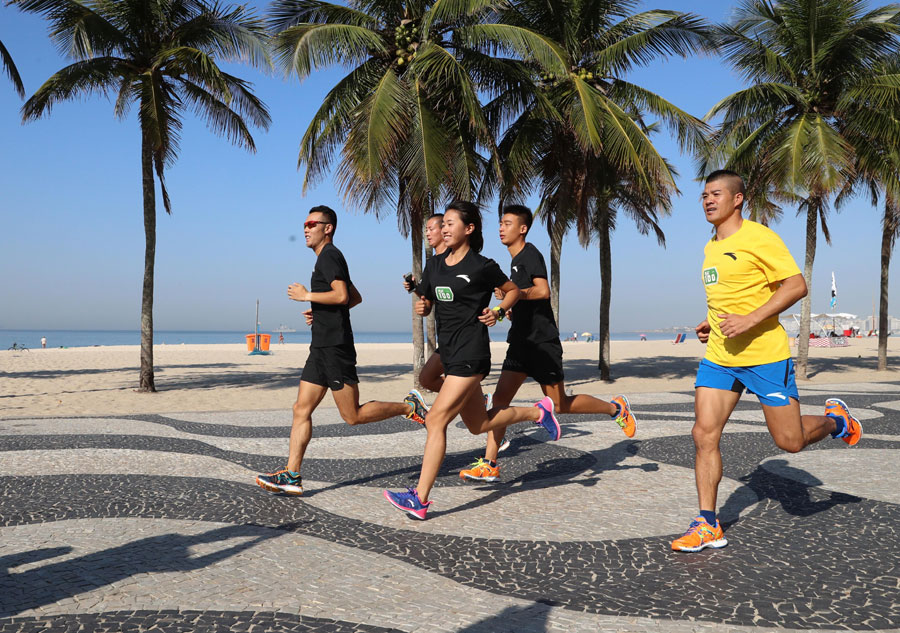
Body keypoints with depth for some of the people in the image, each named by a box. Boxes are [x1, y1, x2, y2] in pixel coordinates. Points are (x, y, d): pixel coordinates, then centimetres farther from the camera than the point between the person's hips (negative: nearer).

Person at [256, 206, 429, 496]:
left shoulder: (329, 255, -9)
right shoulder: (328, 258, 22)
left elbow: (342, 296, -22)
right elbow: (356, 297, 29)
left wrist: (306, 296, -12)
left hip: (335, 347, -10)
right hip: (322, 347, 10)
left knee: (353, 416, -5)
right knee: (301, 409, 4)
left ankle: (409, 407, 8)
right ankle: (291, 475, 4)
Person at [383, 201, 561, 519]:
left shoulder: (482, 266, -7)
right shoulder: (434, 265, 10)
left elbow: (513, 290, 7)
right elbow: (426, 303, 18)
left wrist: (499, 311, -10)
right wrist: (421, 306, -4)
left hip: (471, 352, -8)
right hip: (449, 352, 8)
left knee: (436, 419, -14)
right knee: (479, 425, 17)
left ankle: (419, 499, -10)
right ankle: (538, 412, 37)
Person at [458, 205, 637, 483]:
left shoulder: (531, 254, -10)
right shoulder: (516, 260, 19)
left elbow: (543, 291, -24)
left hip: (542, 342, -8)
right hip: (521, 341, 9)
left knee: (560, 404, 1)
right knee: (500, 398, -3)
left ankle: (615, 408, 22)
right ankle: (489, 465, -4)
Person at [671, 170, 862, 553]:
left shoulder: (758, 238, -10)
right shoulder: (710, 248, 14)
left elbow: (797, 285, -15)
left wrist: (749, 320, -23)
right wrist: (711, 324, 12)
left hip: (765, 355, -6)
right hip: (718, 357, 7)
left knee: (790, 441, 2)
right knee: (704, 434, -5)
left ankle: (836, 420, 35)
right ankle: (708, 526, 3)